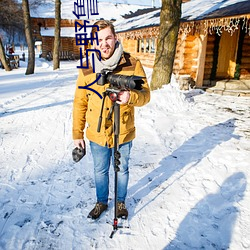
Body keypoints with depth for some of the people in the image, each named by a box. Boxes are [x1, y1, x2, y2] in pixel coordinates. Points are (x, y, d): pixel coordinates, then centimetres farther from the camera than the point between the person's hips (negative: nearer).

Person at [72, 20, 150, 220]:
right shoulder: (87, 68, -5)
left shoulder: (132, 64, -11)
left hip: (123, 133, -1)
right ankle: (101, 202, 46)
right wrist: (77, 133, 2)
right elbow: (80, 103, 0)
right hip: (97, 134, 2)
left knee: (122, 170, 19)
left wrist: (131, 96, -33)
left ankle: (121, 202, 45)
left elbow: (145, 95, -9)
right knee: (100, 171, 20)